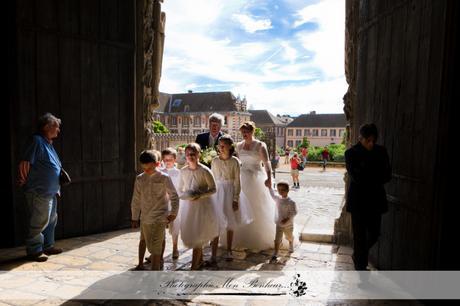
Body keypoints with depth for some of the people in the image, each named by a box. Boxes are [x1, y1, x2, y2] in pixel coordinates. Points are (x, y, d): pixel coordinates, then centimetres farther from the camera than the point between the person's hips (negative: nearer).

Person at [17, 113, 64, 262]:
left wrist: (57, 187, 18)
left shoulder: (48, 143, 15)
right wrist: (24, 181, -8)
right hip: (39, 192, -10)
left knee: (51, 220, 17)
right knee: (39, 222, 0)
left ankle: (48, 246, 30)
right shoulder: (37, 140, -15)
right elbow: (24, 164, -18)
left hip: (50, 192, 10)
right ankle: (34, 251, 14)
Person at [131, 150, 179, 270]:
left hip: (160, 218, -3)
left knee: (156, 247, -4)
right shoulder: (139, 179, 2)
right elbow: (136, 200, 8)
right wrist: (134, 218, 12)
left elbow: (174, 196, -1)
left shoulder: (164, 178, -8)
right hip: (145, 218, 4)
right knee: (150, 246, 16)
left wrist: (173, 213, -4)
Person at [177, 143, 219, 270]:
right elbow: (179, 190, 8)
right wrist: (187, 196, -12)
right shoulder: (183, 171, 0)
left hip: (203, 206, -5)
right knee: (189, 234, 15)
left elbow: (213, 189, -8)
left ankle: (194, 267, 13)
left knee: (197, 237, -1)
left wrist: (200, 195, -21)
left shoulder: (204, 171, -14)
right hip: (188, 206, 5)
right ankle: (200, 260, 38)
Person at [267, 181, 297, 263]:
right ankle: (275, 255, -4)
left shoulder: (291, 202, -20)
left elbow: (294, 212, -22)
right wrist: (269, 187, 13)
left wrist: (287, 219, -30)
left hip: (288, 225, -2)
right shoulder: (277, 199, -3)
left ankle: (291, 247, 53)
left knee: (289, 238, 24)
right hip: (279, 224, 2)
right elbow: (272, 194, 17)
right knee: (277, 240, -5)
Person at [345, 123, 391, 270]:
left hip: (375, 199, 4)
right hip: (358, 199, -4)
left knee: (374, 234, 10)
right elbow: (356, 177, -15)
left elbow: (387, 175, -2)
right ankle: (360, 266, 19)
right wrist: (376, 178, -10)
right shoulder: (351, 153, -7)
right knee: (359, 235, 3)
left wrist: (367, 177, -12)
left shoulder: (381, 151, 3)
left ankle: (358, 256, 36)